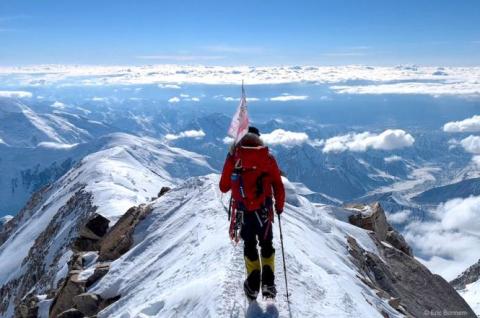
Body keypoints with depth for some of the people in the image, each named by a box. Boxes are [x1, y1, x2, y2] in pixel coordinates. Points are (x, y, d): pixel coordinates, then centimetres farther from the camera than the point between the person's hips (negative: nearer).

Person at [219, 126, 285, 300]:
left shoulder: (233, 156, 0)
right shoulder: (268, 157, 1)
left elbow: (223, 187, 5)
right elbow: (279, 186, 0)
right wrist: (279, 205, 15)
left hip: (244, 210, 0)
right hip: (264, 210, 0)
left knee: (249, 245, 16)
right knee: (266, 244, 16)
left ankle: (253, 285, 17)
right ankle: (268, 283, 9)